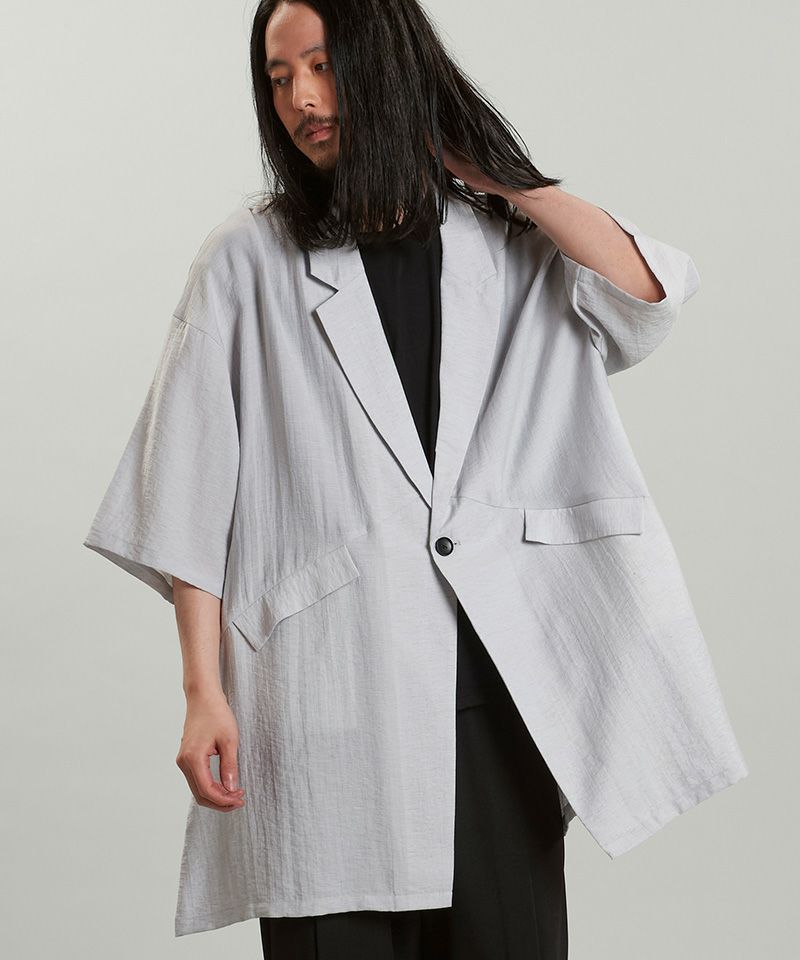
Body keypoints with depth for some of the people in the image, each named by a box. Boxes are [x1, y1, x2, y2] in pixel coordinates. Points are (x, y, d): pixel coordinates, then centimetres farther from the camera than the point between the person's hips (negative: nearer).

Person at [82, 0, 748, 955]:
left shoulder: (507, 250, 13)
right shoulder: (250, 258, 7)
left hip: (498, 684, 2)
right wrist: (203, 692, -5)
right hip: (328, 694, -2)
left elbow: (648, 291, -7)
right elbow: (193, 498, 3)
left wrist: (483, 172, 2)